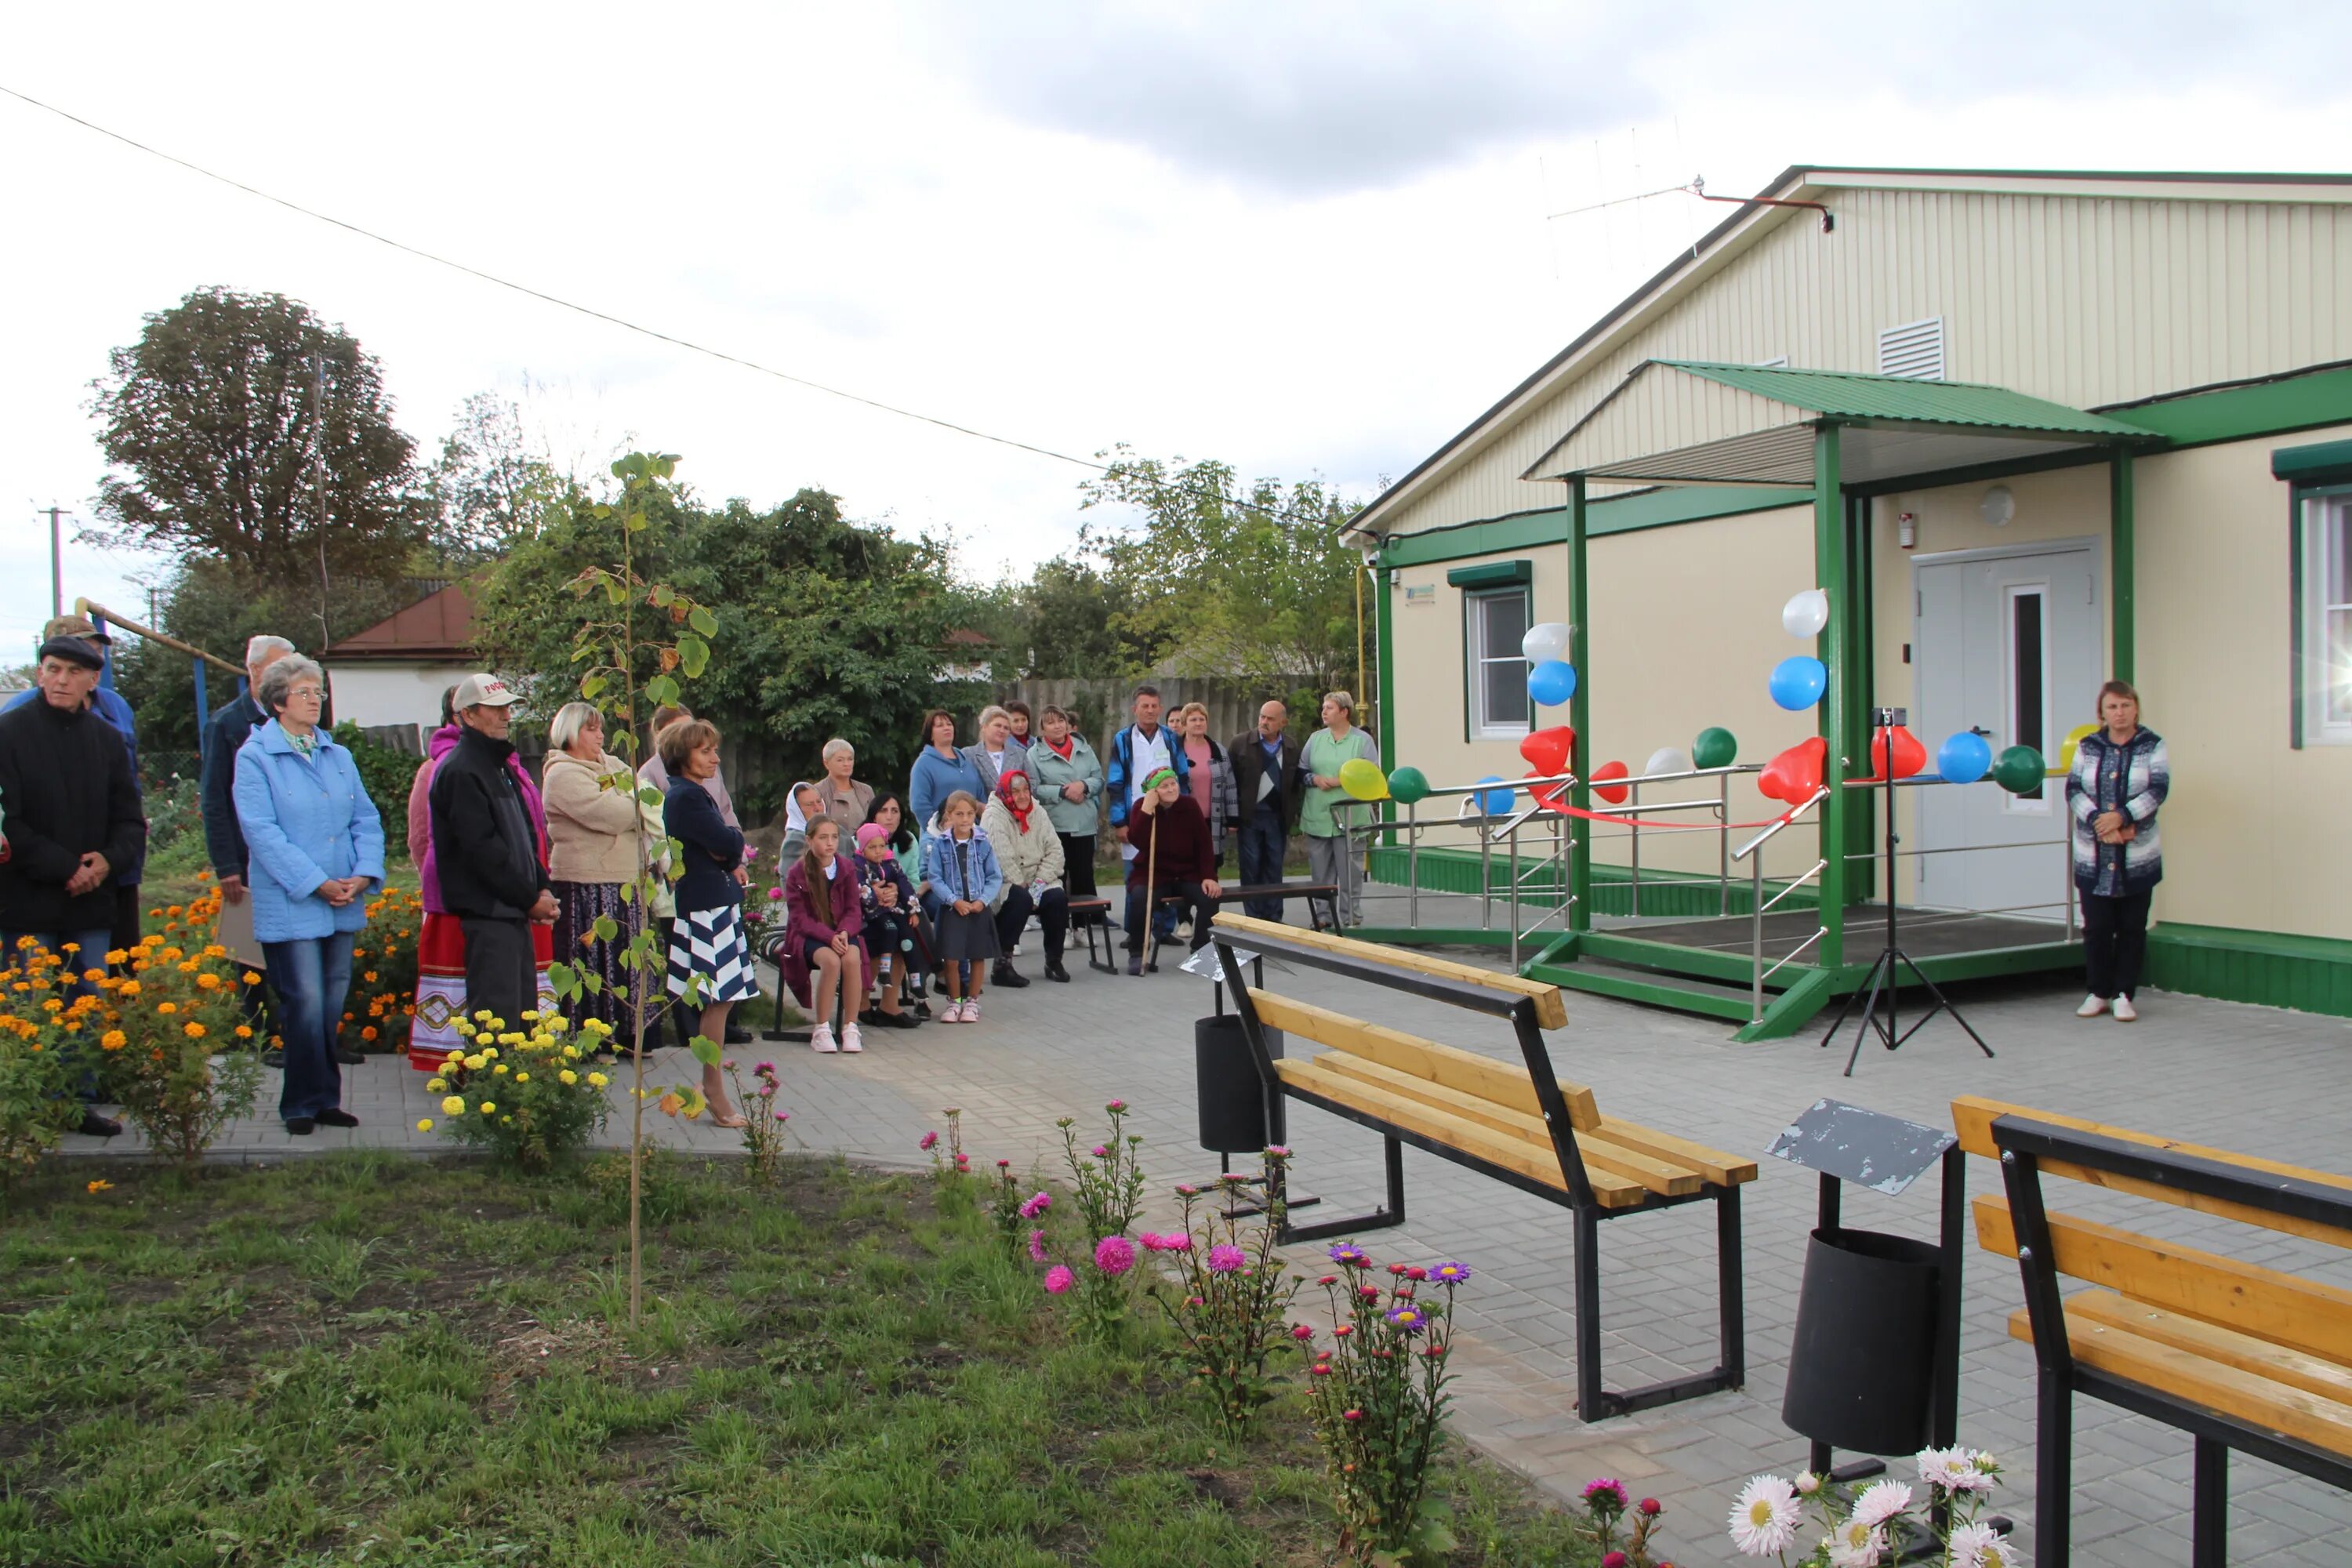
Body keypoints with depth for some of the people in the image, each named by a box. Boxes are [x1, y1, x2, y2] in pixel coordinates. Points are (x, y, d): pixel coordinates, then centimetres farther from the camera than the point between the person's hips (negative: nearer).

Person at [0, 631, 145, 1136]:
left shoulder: (107, 739, 11)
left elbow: (130, 819, 14)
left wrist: (108, 859, -6)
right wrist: (63, 868, -13)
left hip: (91, 903, 4)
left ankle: (82, 1103, 17)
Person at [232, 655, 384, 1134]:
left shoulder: (339, 757, 15)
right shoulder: (255, 757, -3)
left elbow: (366, 820, 11)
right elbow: (261, 830, -12)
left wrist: (364, 874, -6)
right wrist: (316, 883, -16)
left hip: (344, 905, 6)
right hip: (290, 908, -5)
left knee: (334, 1003, 9)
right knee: (305, 1003, -6)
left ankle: (327, 1099, 17)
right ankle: (302, 1104, 6)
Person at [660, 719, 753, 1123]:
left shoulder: (694, 794, 18)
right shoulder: (688, 796, -14)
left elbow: (728, 851, 16)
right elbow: (729, 844, -20)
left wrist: (728, 848, -6)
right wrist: (734, 840, 1)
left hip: (715, 903, 10)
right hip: (706, 907, -10)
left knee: (717, 1001, 13)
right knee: (718, 1001, -8)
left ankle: (709, 1083, 21)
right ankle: (716, 1096, -4)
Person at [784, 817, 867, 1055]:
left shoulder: (847, 867, 2)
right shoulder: (797, 873, -6)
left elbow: (854, 909, 2)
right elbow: (800, 918, -9)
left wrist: (844, 932, -20)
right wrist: (829, 937, -24)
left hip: (843, 931, 2)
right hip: (808, 934, -2)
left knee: (852, 959, -31)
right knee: (831, 960, -34)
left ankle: (850, 1027, -22)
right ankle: (822, 1030, -22)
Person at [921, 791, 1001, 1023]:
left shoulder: (982, 844, 1)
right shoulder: (940, 844, -2)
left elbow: (995, 877, 2)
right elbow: (934, 877, -5)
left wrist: (983, 900, -12)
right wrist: (955, 901, -14)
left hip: (978, 908, 1)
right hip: (951, 908, -1)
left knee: (978, 957, 7)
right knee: (951, 959, -3)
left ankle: (972, 1002, 21)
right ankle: (954, 1002, 15)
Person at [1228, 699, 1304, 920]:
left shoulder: (1292, 748, 5)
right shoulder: (1239, 744, -2)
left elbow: (1296, 784, 9)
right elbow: (1229, 781, -2)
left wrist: (1293, 815, 2)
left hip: (1278, 817, 2)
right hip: (1249, 817, -2)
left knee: (1274, 869, 7)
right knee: (1251, 869, 1)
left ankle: (1273, 917, 13)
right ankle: (1254, 917, 8)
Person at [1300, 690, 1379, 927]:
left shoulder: (1363, 740, 1)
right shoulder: (1315, 739, 13)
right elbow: (1301, 770, 13)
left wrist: (1339, 781, -14)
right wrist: (1315, 779, -8)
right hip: (1317, 817, 4)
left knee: (1348, 873, -2)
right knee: (1320, 872, 7)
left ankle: (1348, 919, 5)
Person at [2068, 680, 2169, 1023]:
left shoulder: (2152, 746, 3)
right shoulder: (2088, 747, 8)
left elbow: (2157, 790, -8)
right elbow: (2074, 790, -1)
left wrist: (2121, 818, -20)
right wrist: (2099, 823, -16)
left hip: (2137, 857, -1)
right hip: (2093, 856, 1)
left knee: (2132, 928, 4)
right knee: (2096, 927, 3)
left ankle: (2124, 994, 13)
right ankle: (2099, 992, 15)